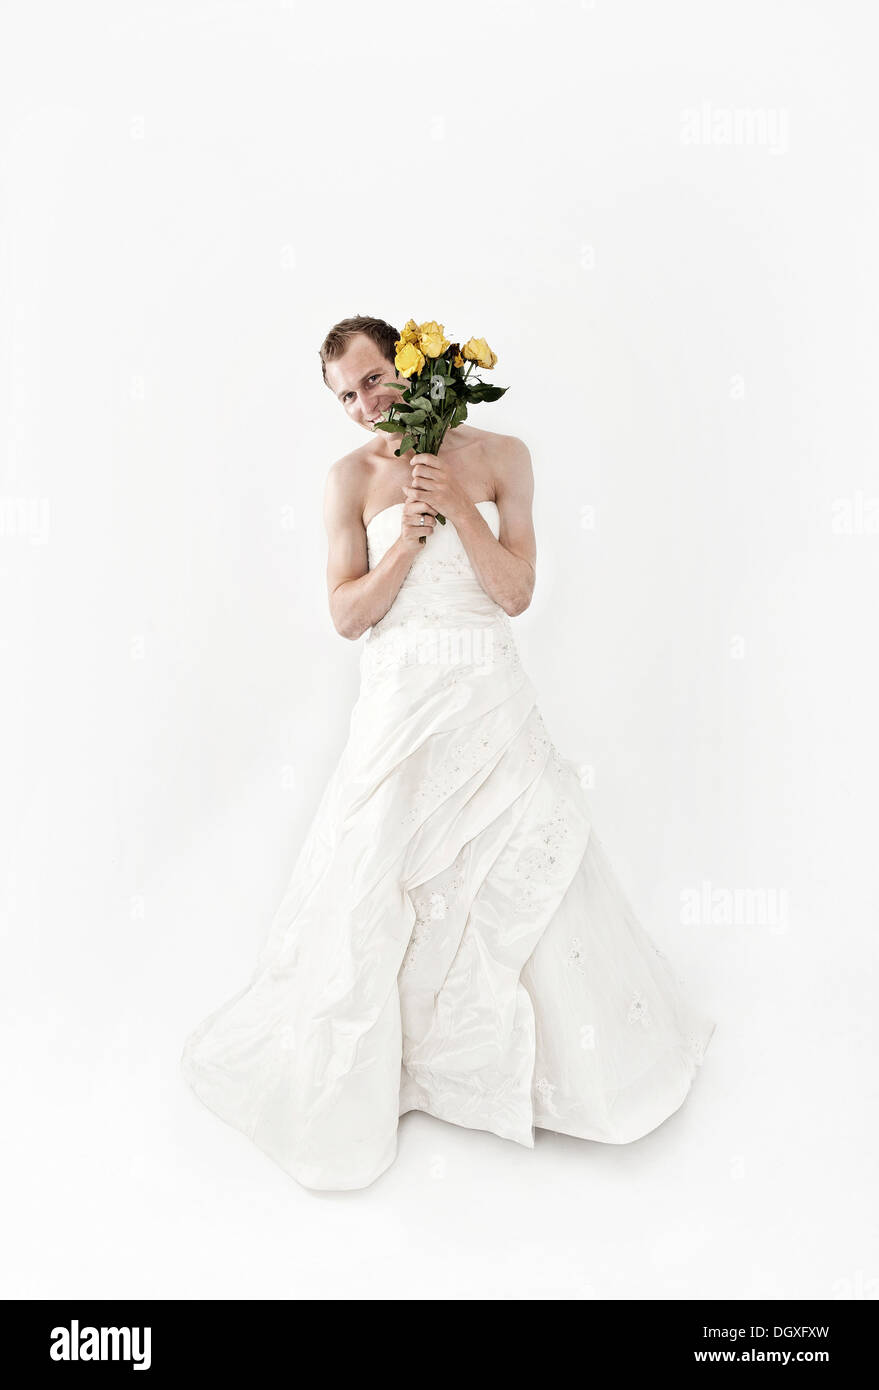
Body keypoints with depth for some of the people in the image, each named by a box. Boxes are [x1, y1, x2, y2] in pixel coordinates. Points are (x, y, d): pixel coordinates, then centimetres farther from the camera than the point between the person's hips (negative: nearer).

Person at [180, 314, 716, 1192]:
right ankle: (357, 1066, 26)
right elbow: (346, 614, -3)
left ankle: (547, 1058, 32)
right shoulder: (353, 476, 1)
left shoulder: (500, 457, 2)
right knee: (377, 889, 3)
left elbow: (517, 592, -4)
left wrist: (457, 505, -13)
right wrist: (410, 535, -15)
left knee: (531, 874, 7)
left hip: (491, 699, 1)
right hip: (401, 699, 0)